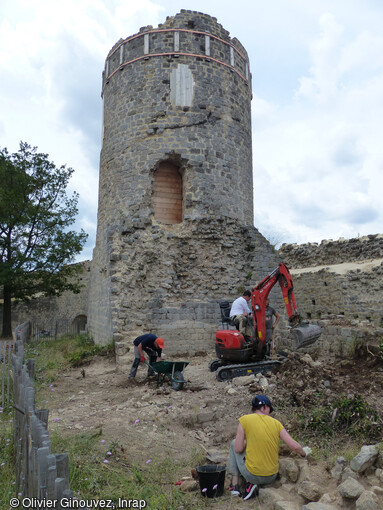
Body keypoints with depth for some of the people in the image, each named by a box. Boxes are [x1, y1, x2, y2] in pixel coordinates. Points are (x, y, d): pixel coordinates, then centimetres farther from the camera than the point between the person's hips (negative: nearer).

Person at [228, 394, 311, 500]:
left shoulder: (245, 419, -9)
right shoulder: (276, 423, 0)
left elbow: (238, 449, -7)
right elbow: (294, 446, -1)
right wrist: (304, 453, 20)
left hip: (252, 475, -3)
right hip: (272, 477, 3)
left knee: (234, 443, 20)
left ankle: (235, 483, 16)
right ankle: (251, 484, 7)